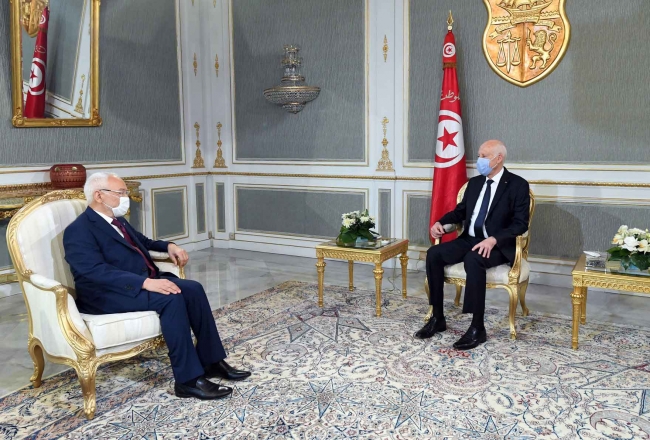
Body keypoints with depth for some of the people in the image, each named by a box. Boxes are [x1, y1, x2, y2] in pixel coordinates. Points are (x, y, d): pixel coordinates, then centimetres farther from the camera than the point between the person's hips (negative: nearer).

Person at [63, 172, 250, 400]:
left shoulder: (117, 221, 16)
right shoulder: (79, 230, -11)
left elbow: (143, 242, 33)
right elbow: (97, 272, -25)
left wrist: (168, 246, 12)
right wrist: (145, 283, -34)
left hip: (144, 281, 9)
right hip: (109, 294, -9)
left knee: (192, 289, -12)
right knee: (171, 298, -30)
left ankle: (211, 361, -5)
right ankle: (188, 380, -24)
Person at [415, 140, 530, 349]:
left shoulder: (518, 185, -6)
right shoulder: (474, 182, 14)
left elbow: (520, 223, -12)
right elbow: (461, 211, 20)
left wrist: (493, 239, -28)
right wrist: (441, 222, -2)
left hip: (498, 246, -6)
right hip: (469, 240, 6)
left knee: (473, 260, -38)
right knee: (434, 253, -19)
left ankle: (477, 328, -27)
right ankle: (437, 318, -10)